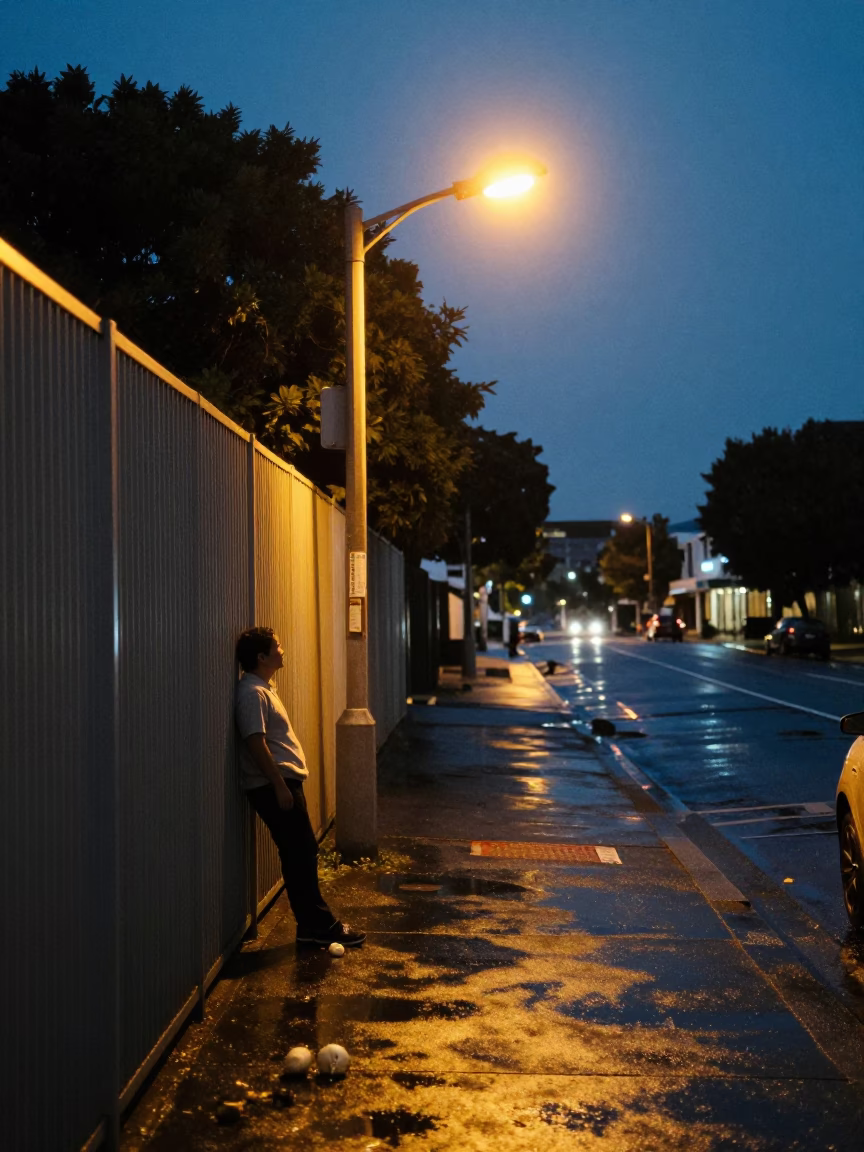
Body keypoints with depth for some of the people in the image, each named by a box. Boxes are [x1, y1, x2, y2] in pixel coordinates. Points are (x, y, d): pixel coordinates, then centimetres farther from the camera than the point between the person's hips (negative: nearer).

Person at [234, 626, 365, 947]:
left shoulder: (264, 688, 16)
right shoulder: (251, 693, -16)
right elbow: (255, 742, -22)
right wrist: (279, 786, -23)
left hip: (285, 781, 10)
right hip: (274, 786, -10)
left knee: (302, 854, 12)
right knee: (300, 855, -5)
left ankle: (314, 924, 17)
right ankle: (318, 925, 2)